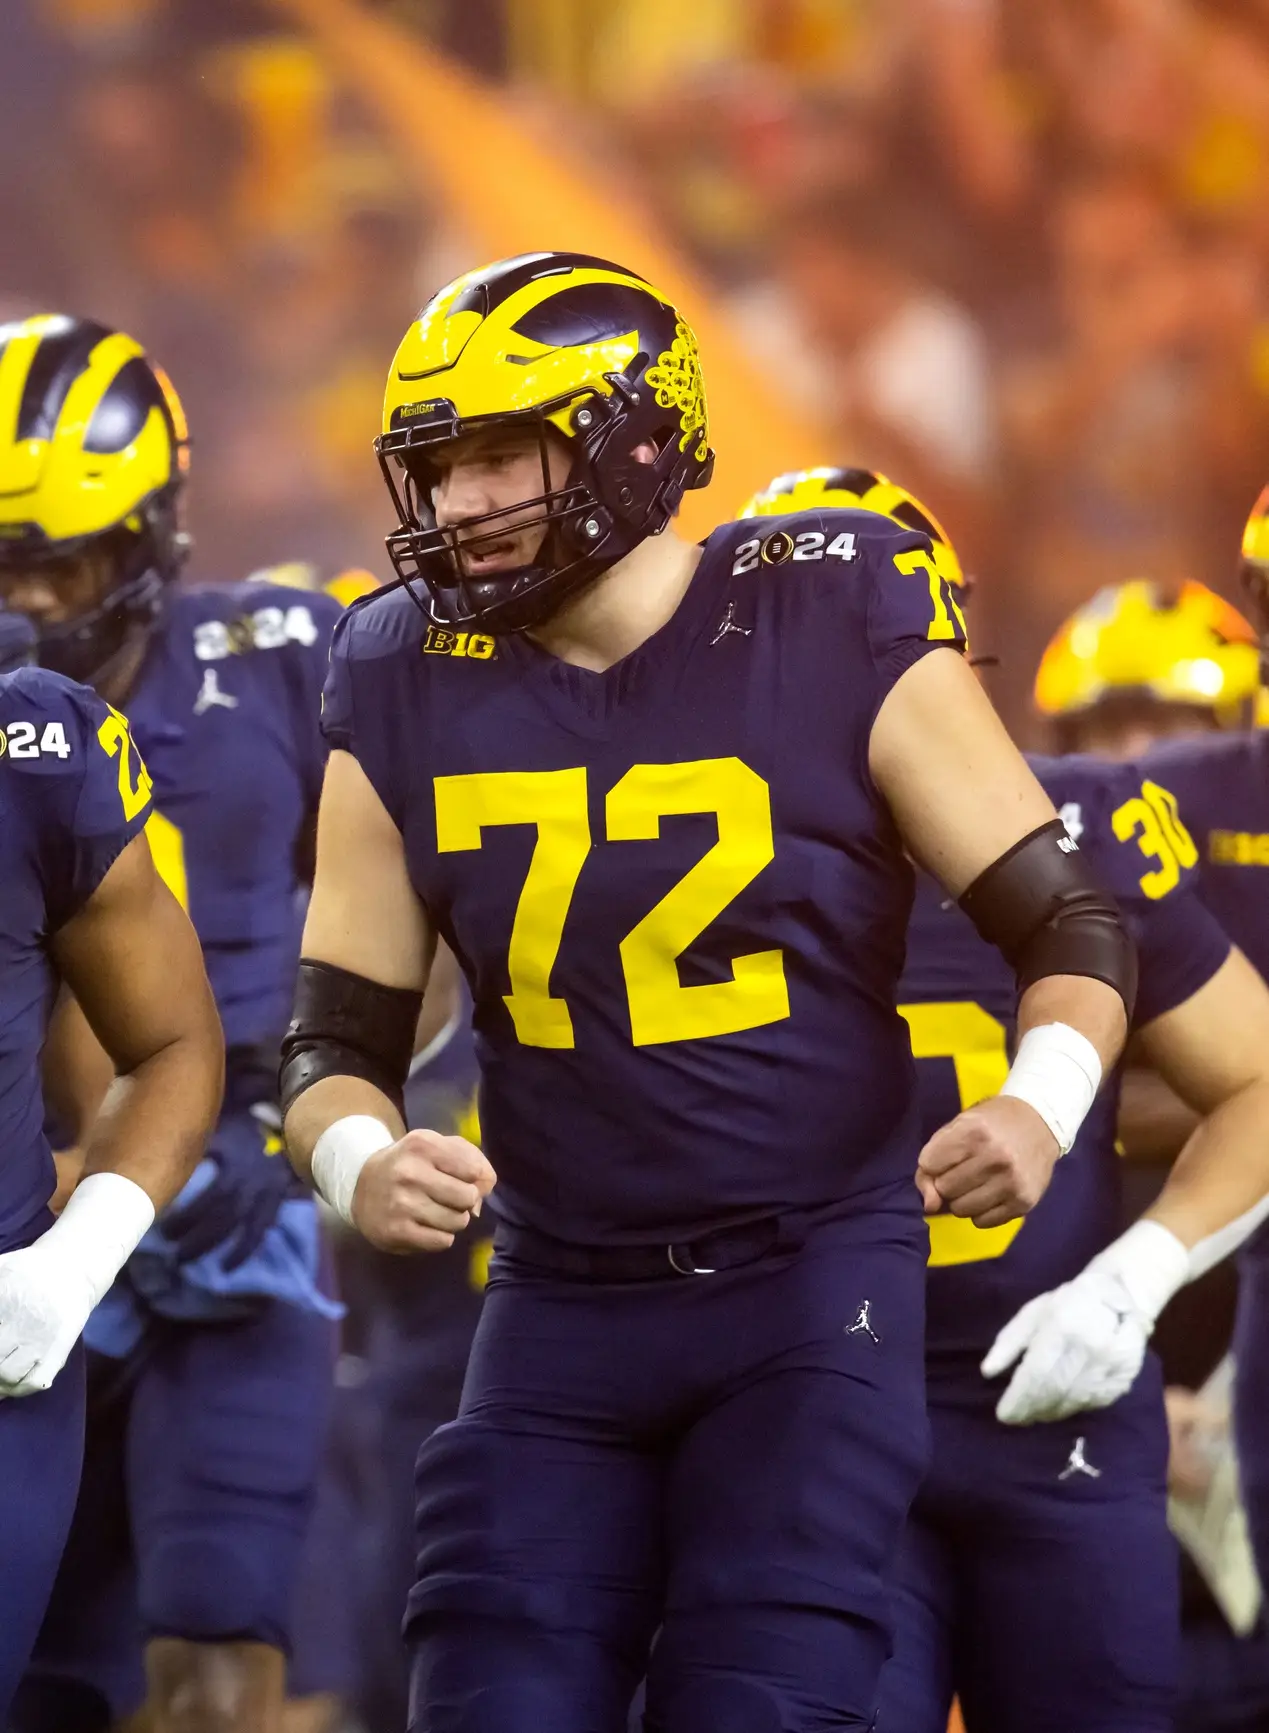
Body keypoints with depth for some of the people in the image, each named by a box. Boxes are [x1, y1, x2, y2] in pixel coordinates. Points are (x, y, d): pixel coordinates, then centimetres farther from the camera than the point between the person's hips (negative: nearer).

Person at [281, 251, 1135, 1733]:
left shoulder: (838, 631, -7)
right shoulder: (410, 683, 2)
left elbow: (1069, 927, -2)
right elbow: (340, 1032, 7)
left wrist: (1041, 1104, -23)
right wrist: (359, 1163, -16)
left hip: (813, 1288, -3)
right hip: (560, 1311, 3)